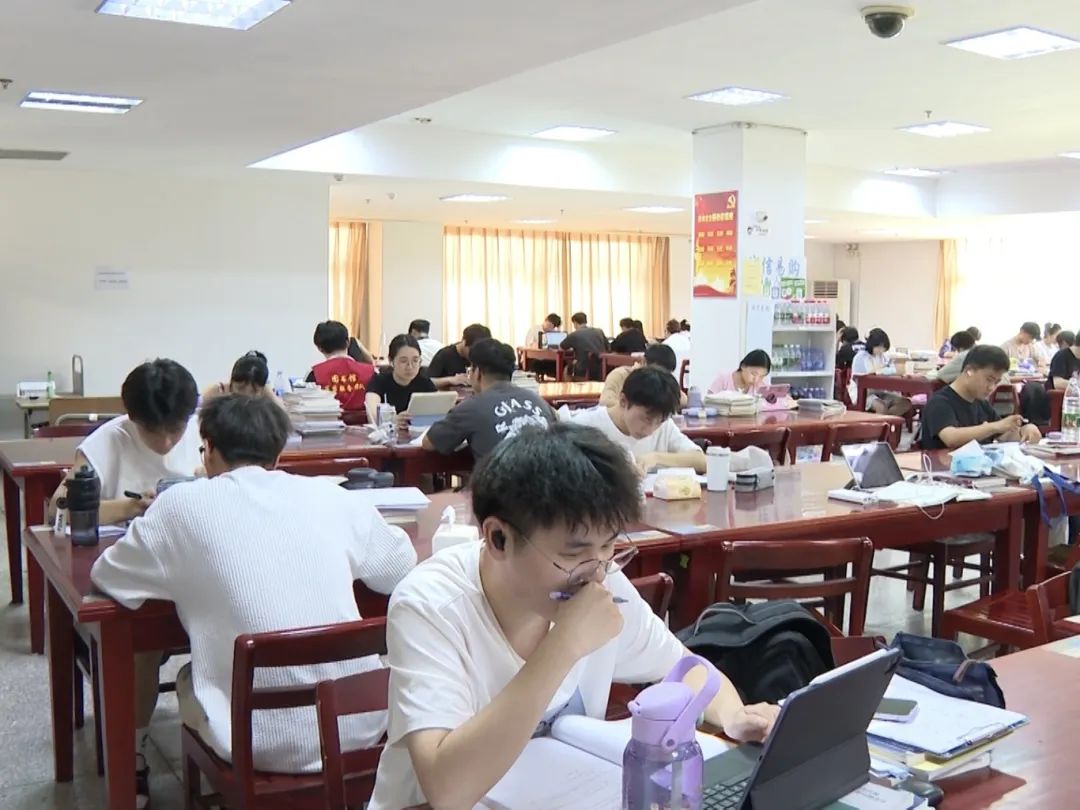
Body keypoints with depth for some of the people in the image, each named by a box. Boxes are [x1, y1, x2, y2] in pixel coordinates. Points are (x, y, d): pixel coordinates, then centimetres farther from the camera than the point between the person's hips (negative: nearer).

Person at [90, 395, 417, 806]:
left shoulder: (184, 505, -6)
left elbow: (106, 576, 7)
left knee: (188, 679, 28)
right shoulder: (334, 497, 1)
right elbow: (403, 565, 14)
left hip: (271, 745, -2)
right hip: (363, 725, 3)